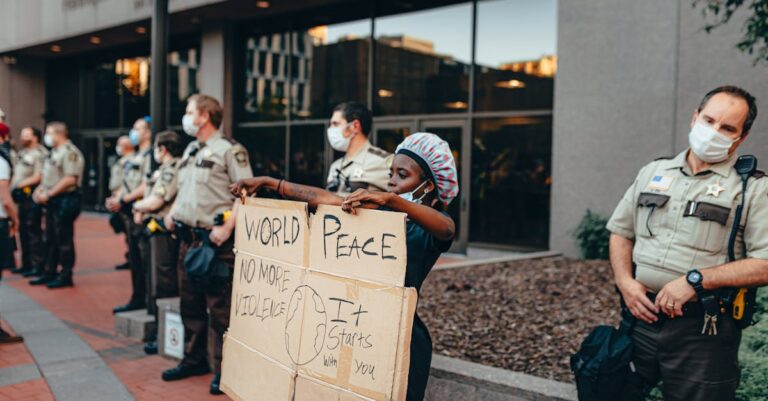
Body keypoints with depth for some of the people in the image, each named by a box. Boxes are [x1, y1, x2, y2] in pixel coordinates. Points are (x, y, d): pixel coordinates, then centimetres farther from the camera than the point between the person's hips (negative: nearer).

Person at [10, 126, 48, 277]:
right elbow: (16, 173, 22)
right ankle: (27, 264, 25)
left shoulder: (40, 154, -12)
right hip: (22, 196, 10)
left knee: (33, 231, -8)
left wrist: (20, 184, -13)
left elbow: (38, 177, -18)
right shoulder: (22, 152, 17)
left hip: (32, 195, -10)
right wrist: (13, 187, 7)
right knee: (23, 230, 15)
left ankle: (37, 266, -3)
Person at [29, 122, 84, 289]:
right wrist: (40, 190, 5)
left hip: (64, 201, -10)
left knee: (64, 240, -3)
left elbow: (70, 179, -22)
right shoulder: (54, 152, 17)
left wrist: (48, 194, -18)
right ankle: (49, 273, 24)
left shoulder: (70, 152, -14)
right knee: (51, 239, 15)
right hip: (52, 202, 10)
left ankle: (65, 276, 4)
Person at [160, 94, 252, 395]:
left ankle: (223, 369, 6)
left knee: (219, 308, -4)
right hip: (187, 237, 9)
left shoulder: (229, 150, -8)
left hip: (214, 240, -9)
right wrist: (172, 212, 12)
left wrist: (227, 228, -20)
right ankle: (194, 359, 30)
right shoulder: (190, 150, 18)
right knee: (190, 303, 16)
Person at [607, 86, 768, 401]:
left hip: (702, 331, -4)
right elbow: (621, 232, 15)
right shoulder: (652, 173, 11)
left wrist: (695, 280, -19)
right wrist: (625, 282, -1)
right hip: (641, 316, 4)